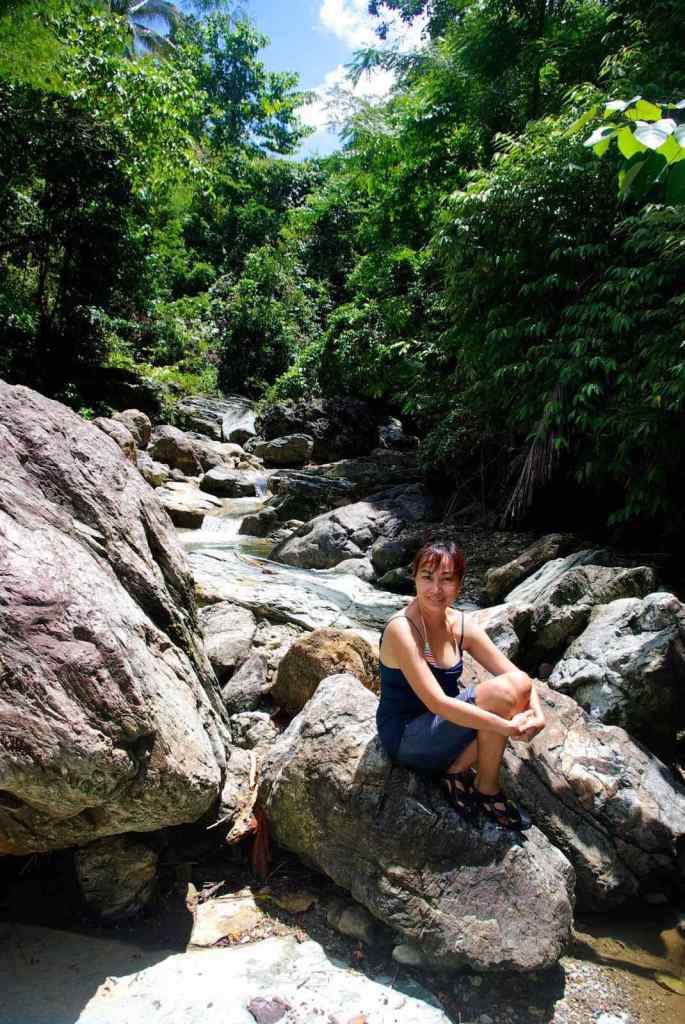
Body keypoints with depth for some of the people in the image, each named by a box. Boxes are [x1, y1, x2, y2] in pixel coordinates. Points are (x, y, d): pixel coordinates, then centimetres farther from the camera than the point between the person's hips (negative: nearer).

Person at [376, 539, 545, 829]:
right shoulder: (402, 629, -23)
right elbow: (436, 702, -30)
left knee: (519, 686, -14)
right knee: (501, 693, -24)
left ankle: (458, 771, -5)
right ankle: (487, 788, -3)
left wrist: (537, 715, -22)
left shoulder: (462, 625, -2)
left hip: (442, 723, 7)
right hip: (405, 737, -7)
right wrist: (507, 727, -31)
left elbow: (518, 676, -3)